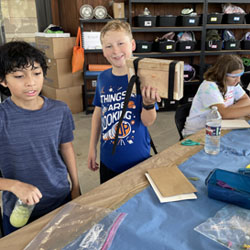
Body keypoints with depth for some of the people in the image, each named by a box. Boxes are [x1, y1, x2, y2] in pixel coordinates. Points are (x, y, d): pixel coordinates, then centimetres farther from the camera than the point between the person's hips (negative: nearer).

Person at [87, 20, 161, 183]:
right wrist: (92, 147, 11)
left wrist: (148, 103, -35)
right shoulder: (103, 78, -2)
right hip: (108, 160, 4)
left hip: (137, 159, -4)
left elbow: (148, 121, -14)